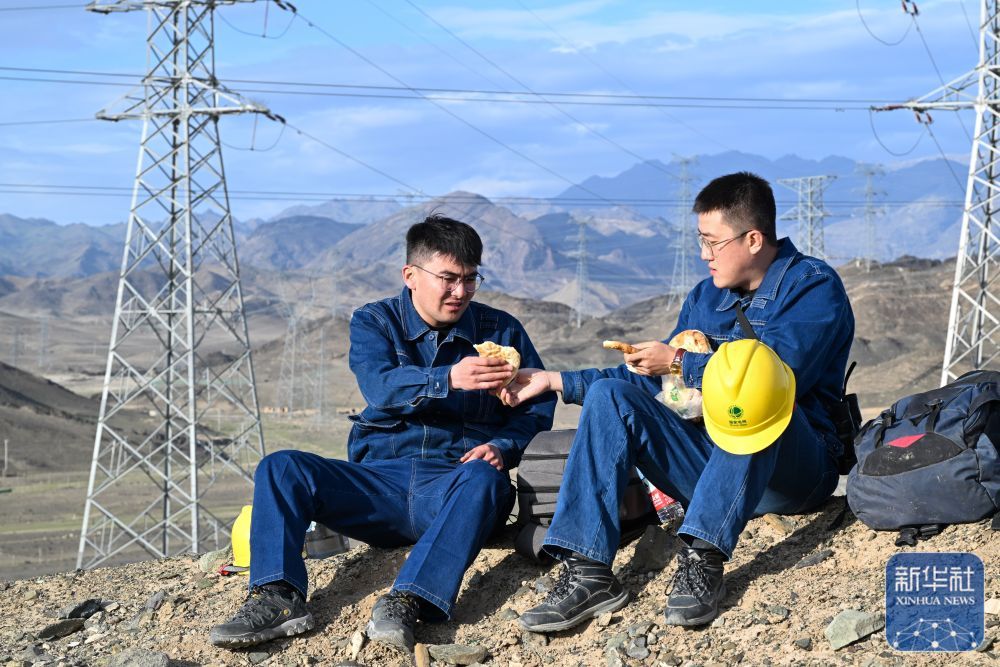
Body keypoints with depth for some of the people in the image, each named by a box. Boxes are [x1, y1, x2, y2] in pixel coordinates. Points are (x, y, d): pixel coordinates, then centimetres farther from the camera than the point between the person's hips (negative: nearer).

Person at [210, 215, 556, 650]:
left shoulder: (501, 331, 10)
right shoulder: (374, 322, 8)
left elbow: (540, 406, 6)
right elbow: (380, 386, -12)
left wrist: (504, 447, -16)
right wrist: (450, 379, -31)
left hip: (452, 486, -2)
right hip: (378, 480, 2)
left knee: (483, 478, -37)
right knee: (281, 467, -18)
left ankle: (406, 602, -49)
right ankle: (278, 597, -33)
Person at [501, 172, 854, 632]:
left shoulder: (814, 287, -5)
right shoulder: (707, 296, 15)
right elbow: (652, 381, 21)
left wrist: (678, 362, -14)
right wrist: (558, 382, 14)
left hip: (795, 471, -6)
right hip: (712, 464, 6)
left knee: (753, 380, -35)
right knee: (609, 394, -12)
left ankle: (703, 559, -40)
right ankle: (588, 571, -28)